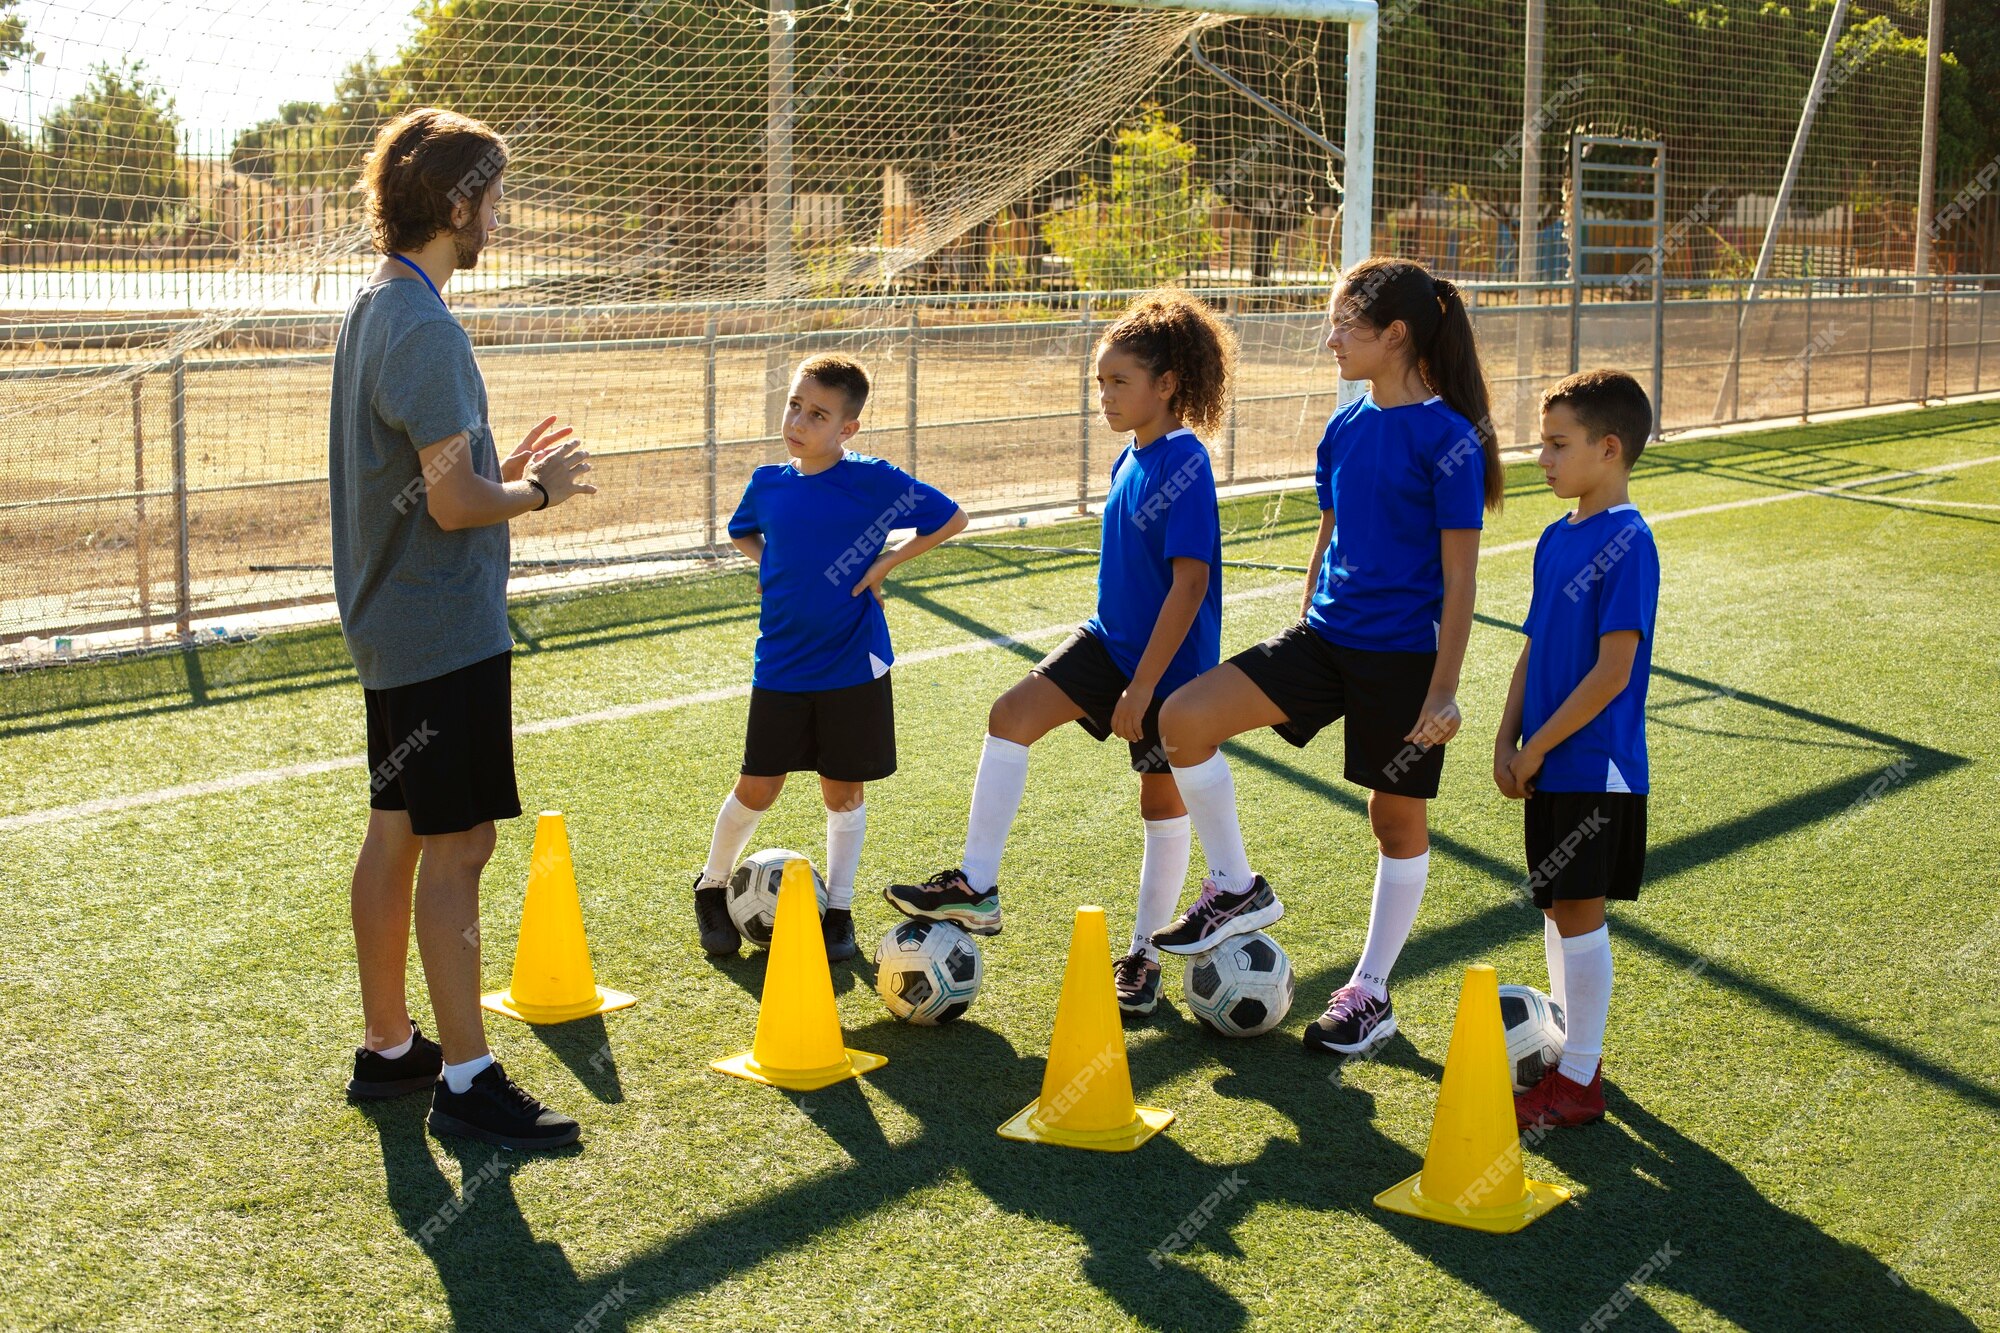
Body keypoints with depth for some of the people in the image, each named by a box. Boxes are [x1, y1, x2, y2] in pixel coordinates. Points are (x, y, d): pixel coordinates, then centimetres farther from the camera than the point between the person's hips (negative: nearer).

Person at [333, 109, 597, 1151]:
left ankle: (388, 1048, 26)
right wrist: (537, 490, -5)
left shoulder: (372, 309, 12)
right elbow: (453, 502, -21)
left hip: (392, 626, 10)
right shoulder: (425, 329, -19)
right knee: (457, 845, -5)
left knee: (395, 835, 15)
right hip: (446, 631, -10)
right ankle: (466, 1079, 2)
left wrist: (505, 469, 13)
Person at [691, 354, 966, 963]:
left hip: (852, 664, -2)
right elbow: (741, 532, 23)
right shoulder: (768, 482, 1)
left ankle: (838, 911, 23)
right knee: (757, 788, 5)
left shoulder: (873, 481, -11)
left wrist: (885, 563, -8)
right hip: (780, 666, 2)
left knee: (844, 792, 8)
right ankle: (711, 887, 28)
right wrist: (772, 567, 4)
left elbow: (951, 518, -2)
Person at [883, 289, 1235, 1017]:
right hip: (1111, 639, 8)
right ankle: (976, 886, -4)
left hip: (1169, 664, -8)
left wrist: (1142, 688, -23)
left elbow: (1190, 583, -23)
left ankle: (1143, 955, 21)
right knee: (1011, 714, -9)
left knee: (1164, 800, 7)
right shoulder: (1131, 459, 6)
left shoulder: (1184, 465, -20)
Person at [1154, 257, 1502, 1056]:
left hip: (1405, 658, -6)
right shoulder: (1345, 429, 7)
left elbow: (1459, 576, -12)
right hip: (1325, 636, 6)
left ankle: (1371, 994, 25)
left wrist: (1444, 690, -15)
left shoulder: (1449, 439, -13)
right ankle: (1236, 890, 6)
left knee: (1398, 818, 8)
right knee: (1183, 718, -11)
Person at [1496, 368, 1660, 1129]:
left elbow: (1612, 672, -19)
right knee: (1556, 907, 16)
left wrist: (1537, 748, -15)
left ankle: (1578, 1083, 8)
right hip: (1548, 766, 8)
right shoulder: (1557, 537, 9)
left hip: (1595, 767, -8)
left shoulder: (1628, 544, -16)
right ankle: (1564, 1045, 30)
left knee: (1578, 911, -2)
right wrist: (1508, 742, 5)